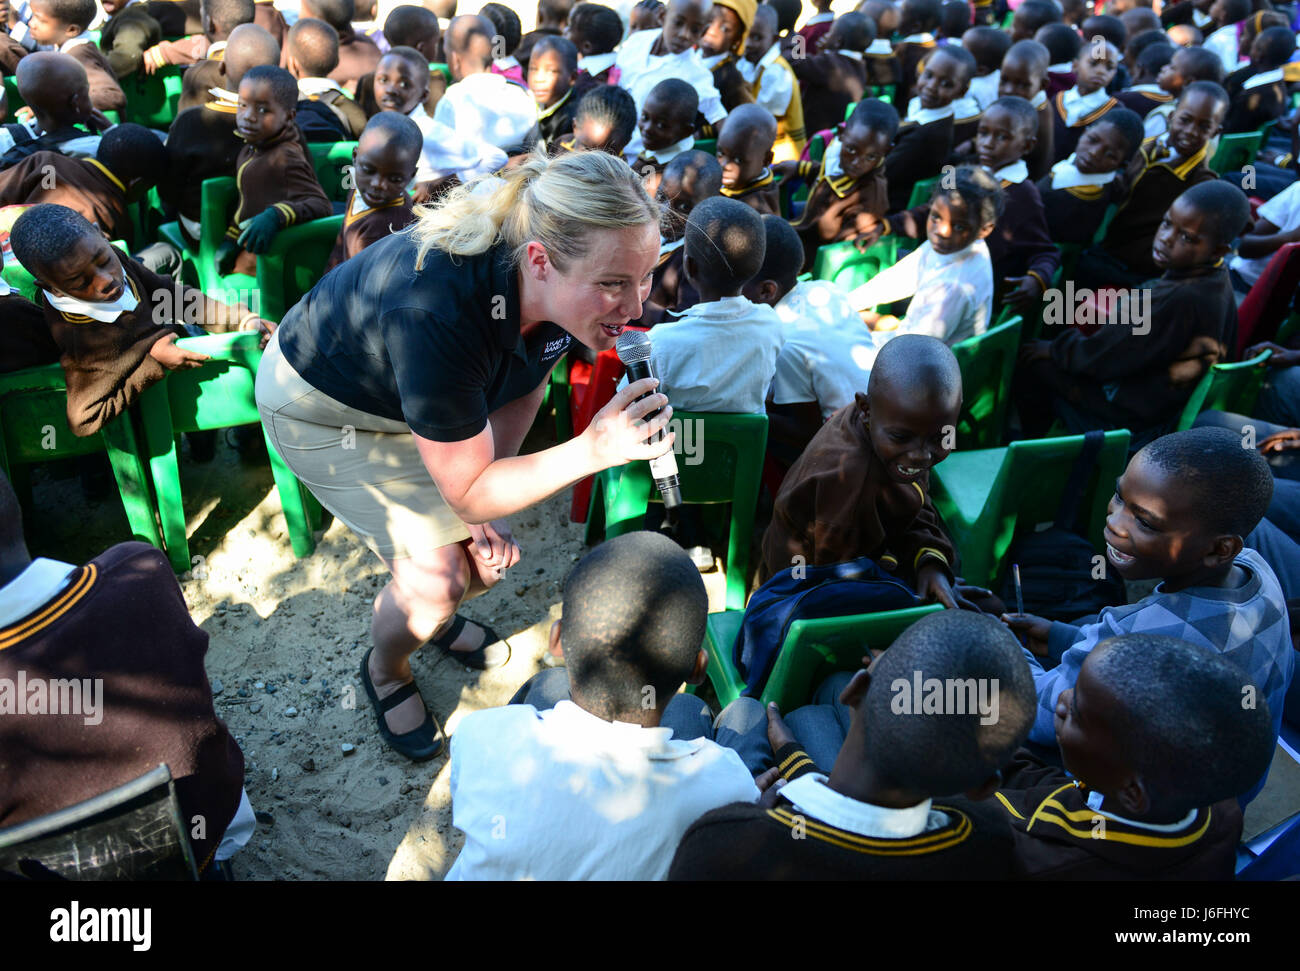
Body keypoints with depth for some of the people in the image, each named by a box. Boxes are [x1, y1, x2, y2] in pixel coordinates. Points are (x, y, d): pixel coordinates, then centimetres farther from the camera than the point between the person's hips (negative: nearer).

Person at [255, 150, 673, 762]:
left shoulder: (558, 292, -25)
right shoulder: (440, 313, -45)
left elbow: (516, 397, -5)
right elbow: (469, 494, -33)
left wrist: (480, 511, -7)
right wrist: (593, 451, -44)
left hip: (417, 394, 6)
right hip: (320, 404, -5)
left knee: (488, 555, 4)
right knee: (436, 570, -12)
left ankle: (435, 617, 40)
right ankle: (385, 672, 23)